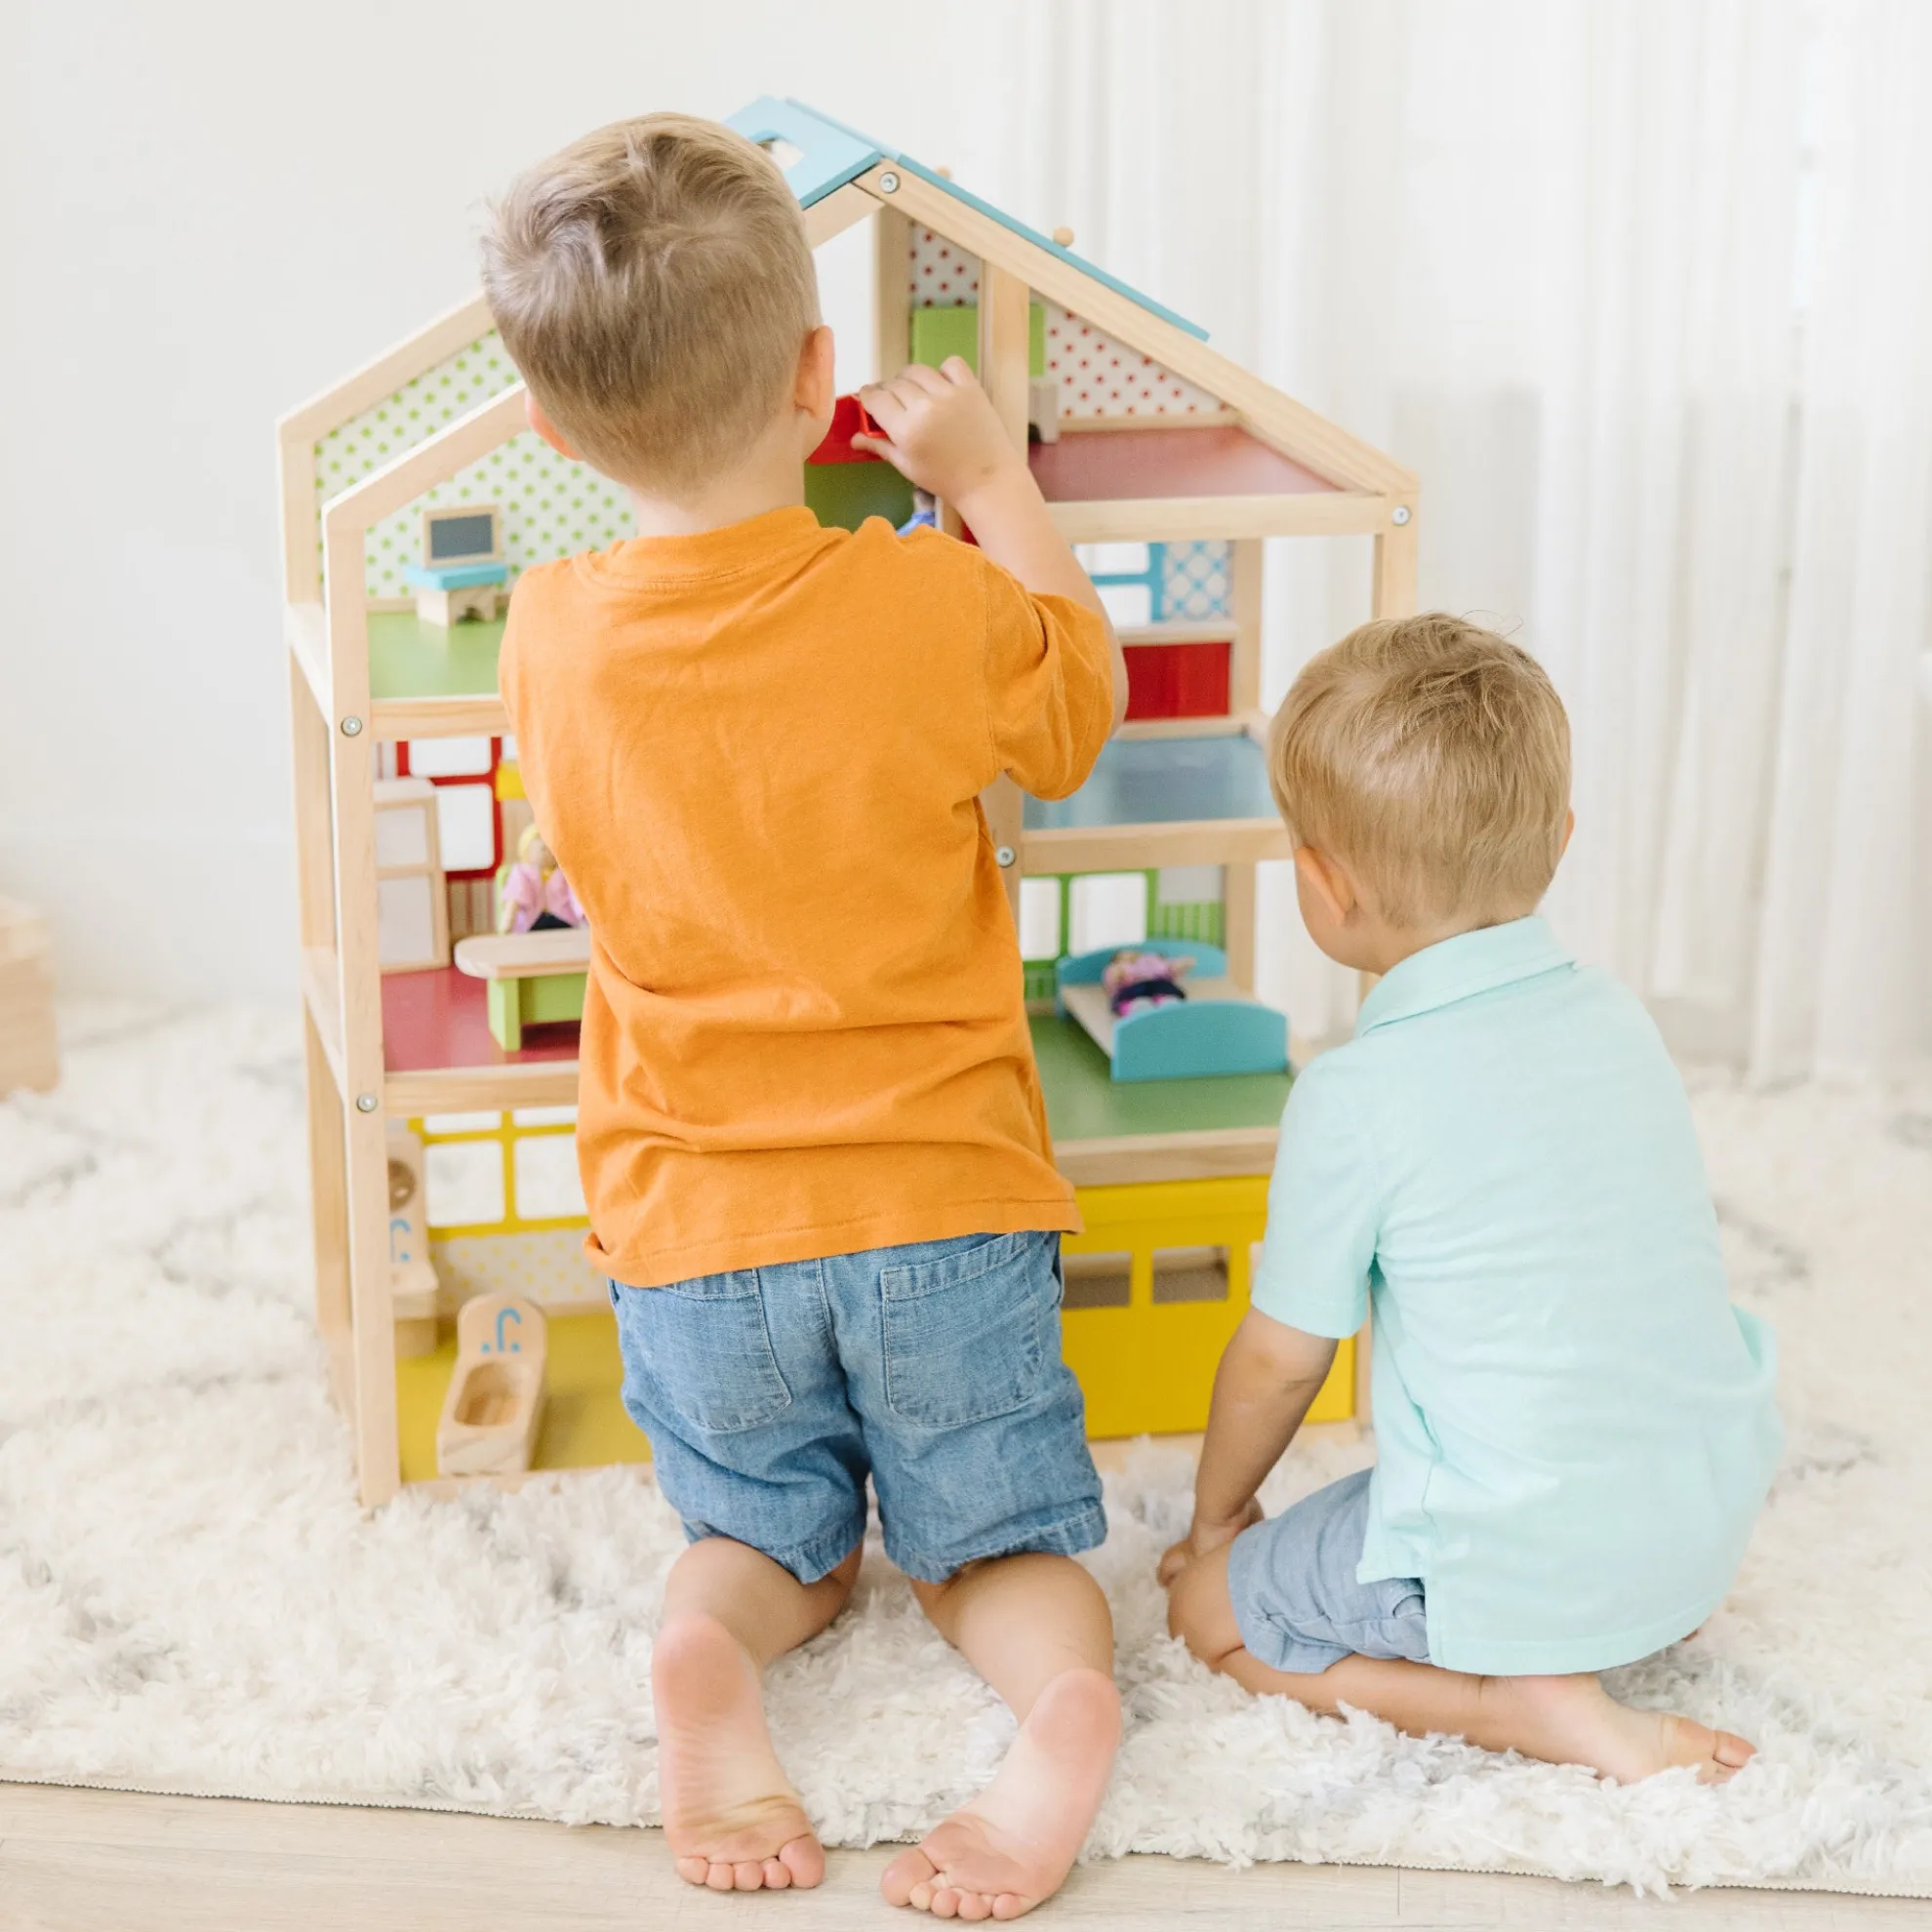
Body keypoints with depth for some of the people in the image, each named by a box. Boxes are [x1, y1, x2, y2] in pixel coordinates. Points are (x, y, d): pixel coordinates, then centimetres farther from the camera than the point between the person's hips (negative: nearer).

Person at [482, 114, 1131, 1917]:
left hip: (691, 1225, 2)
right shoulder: (932, 605, -17)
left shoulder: (550, 637, -10)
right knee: (996, 1545, 15)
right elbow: (1084, 705, 5)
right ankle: (1065, 1702, -17)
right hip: (941, 1198, -1)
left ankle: (705, 1651, -10)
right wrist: (989, 479, 8)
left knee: (768, 1537, 23)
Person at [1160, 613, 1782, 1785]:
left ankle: (1525, 1702, -6)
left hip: (1521, 1570, -7)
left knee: (1214, 1607, 10)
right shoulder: (1618, 1018, 2)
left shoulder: (1355, 1102, -18)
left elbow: (1278, 1361, -6)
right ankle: (1650, 1619, 12)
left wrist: (1216, 1516, 14)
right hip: (1716, 1524, 8)